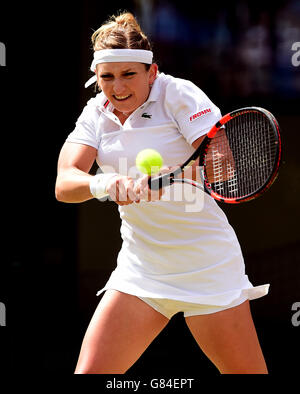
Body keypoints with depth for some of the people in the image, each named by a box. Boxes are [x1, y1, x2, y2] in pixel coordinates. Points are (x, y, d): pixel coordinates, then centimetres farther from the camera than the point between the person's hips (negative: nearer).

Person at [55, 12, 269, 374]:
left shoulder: (177, 94, -11)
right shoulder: (96, 113, 3)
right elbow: (65, 183, -10)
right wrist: (103, 184, -34)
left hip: (206, 262, -4)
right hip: (139, 269, 4)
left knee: (248, 373, -1)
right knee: (89, 372, -7)